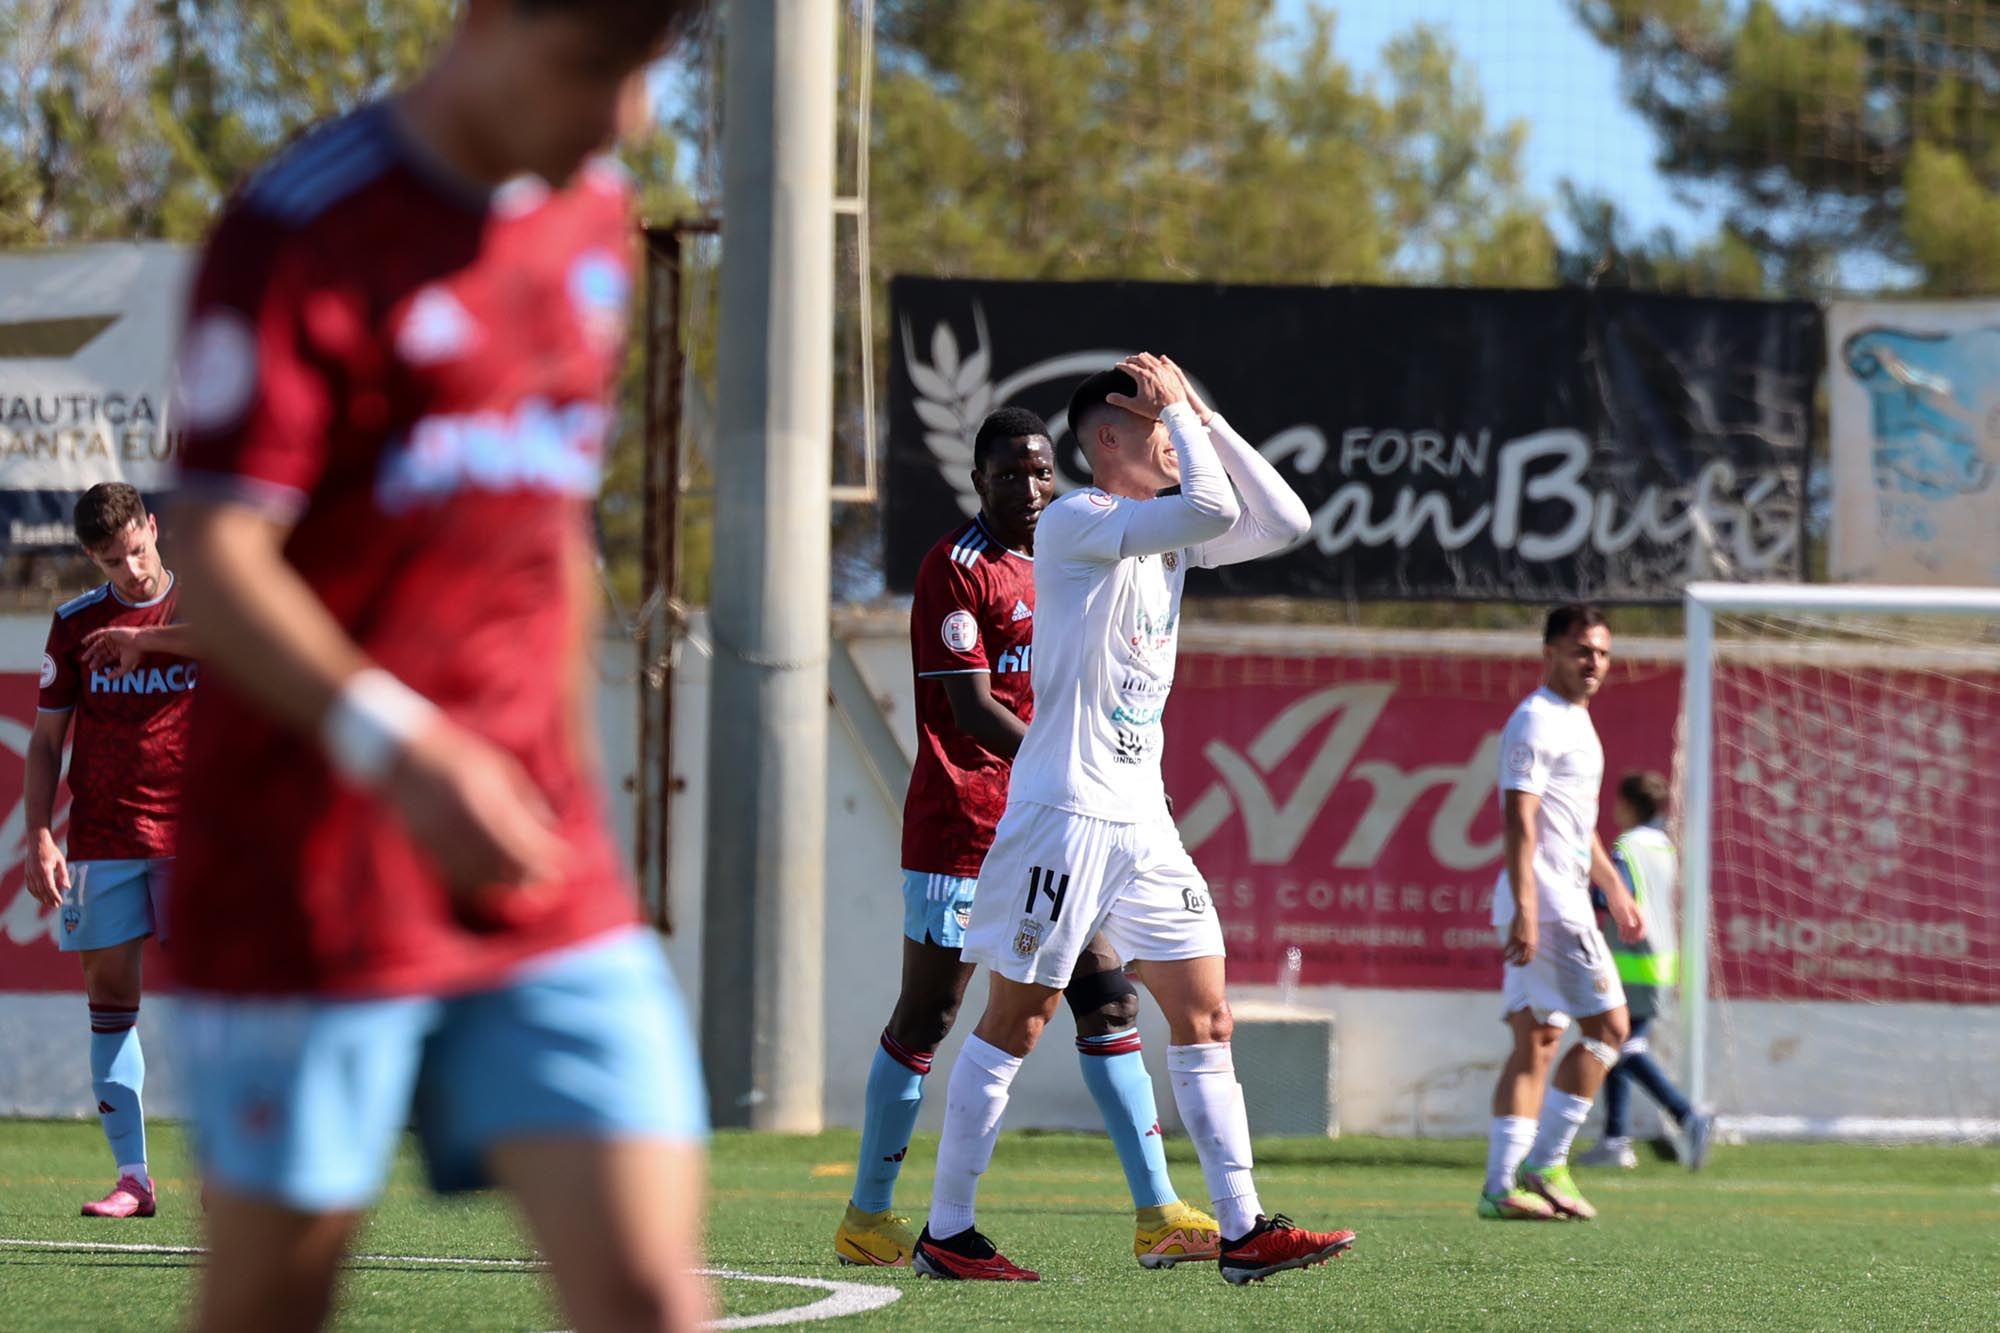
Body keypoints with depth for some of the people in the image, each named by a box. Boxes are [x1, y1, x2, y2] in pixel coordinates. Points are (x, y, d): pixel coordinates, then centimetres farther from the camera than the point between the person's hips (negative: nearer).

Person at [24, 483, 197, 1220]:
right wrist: (39, 837, 1)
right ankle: (132, 1176, 2)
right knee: (110, 994, 0)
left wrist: (144, 639, -22)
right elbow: (46, 740, 11)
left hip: (195, 831, -2)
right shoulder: (75, 623, 9)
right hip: (103, 840, 2)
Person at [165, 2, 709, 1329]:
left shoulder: (595, 220, 13)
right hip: (308, 880, -6)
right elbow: (219, 561, -18)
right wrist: (393, 745, -32)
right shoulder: (301, 236, -10)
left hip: (547, 885, 6)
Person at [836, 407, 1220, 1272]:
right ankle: (867, 1217, 8)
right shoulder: (956, 569, -9)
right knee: (925, 1018, -1)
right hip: (960, 831, -7)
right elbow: (972, 710, -16)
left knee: (1109, 1004, 1)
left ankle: (1157, 1215, 0)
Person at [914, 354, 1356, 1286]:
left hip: (1141, 816, 8)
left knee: (1205, 1017, 3)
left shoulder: (1166, 532, 14)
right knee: (1016, 1020, -3)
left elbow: (1284, 524, 9)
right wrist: (1177, 409, -10)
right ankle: (945, 1234, 3)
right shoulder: (1073, 524, -12)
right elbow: (1213, 510, -24)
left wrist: (1201, 413, 5)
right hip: (1065, 813, -8)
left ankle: (1243, 1230, 3)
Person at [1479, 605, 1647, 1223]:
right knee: (1608, 1026, -7)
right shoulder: (1537, 723, -12)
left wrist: (1615, 890, 34)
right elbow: (1519, 820, -20)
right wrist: (1524, 908, -28)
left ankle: (1502, 1185, 4)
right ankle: (1544, 1165, -5)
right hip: (1547, 901, -10)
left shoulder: (1574, 720, 21)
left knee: (1536, 1043, 7)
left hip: (1561, 902, 10)